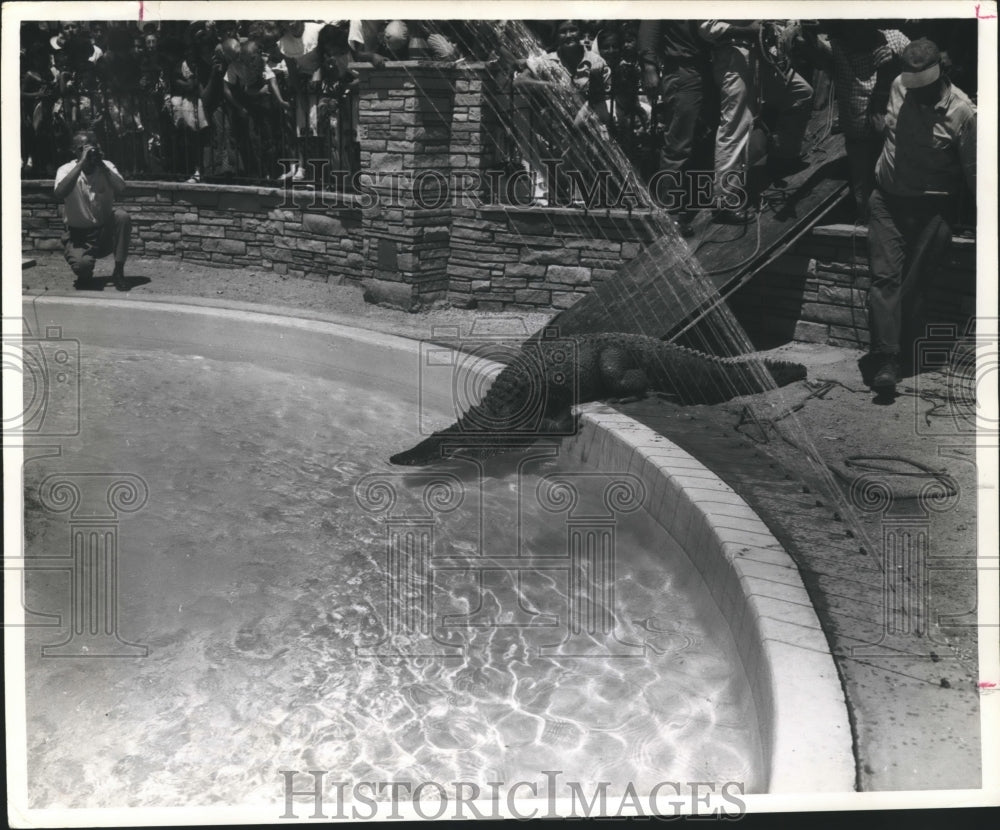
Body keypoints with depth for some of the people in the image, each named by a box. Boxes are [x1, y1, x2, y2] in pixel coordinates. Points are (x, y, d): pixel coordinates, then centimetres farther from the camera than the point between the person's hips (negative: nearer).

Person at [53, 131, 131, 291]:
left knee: (123, 217, -29)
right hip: (79, 234, -2)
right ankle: (85, 276, 10)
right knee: (81, 264, -32)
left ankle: (118, 273, -14)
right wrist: (81, 164, -30)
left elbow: (121, 189, -21)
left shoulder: (106, 167, -2)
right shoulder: (66, 170, -8)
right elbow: (60, 194, -30)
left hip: (106, 230, 2)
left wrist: (101, 164, -24)